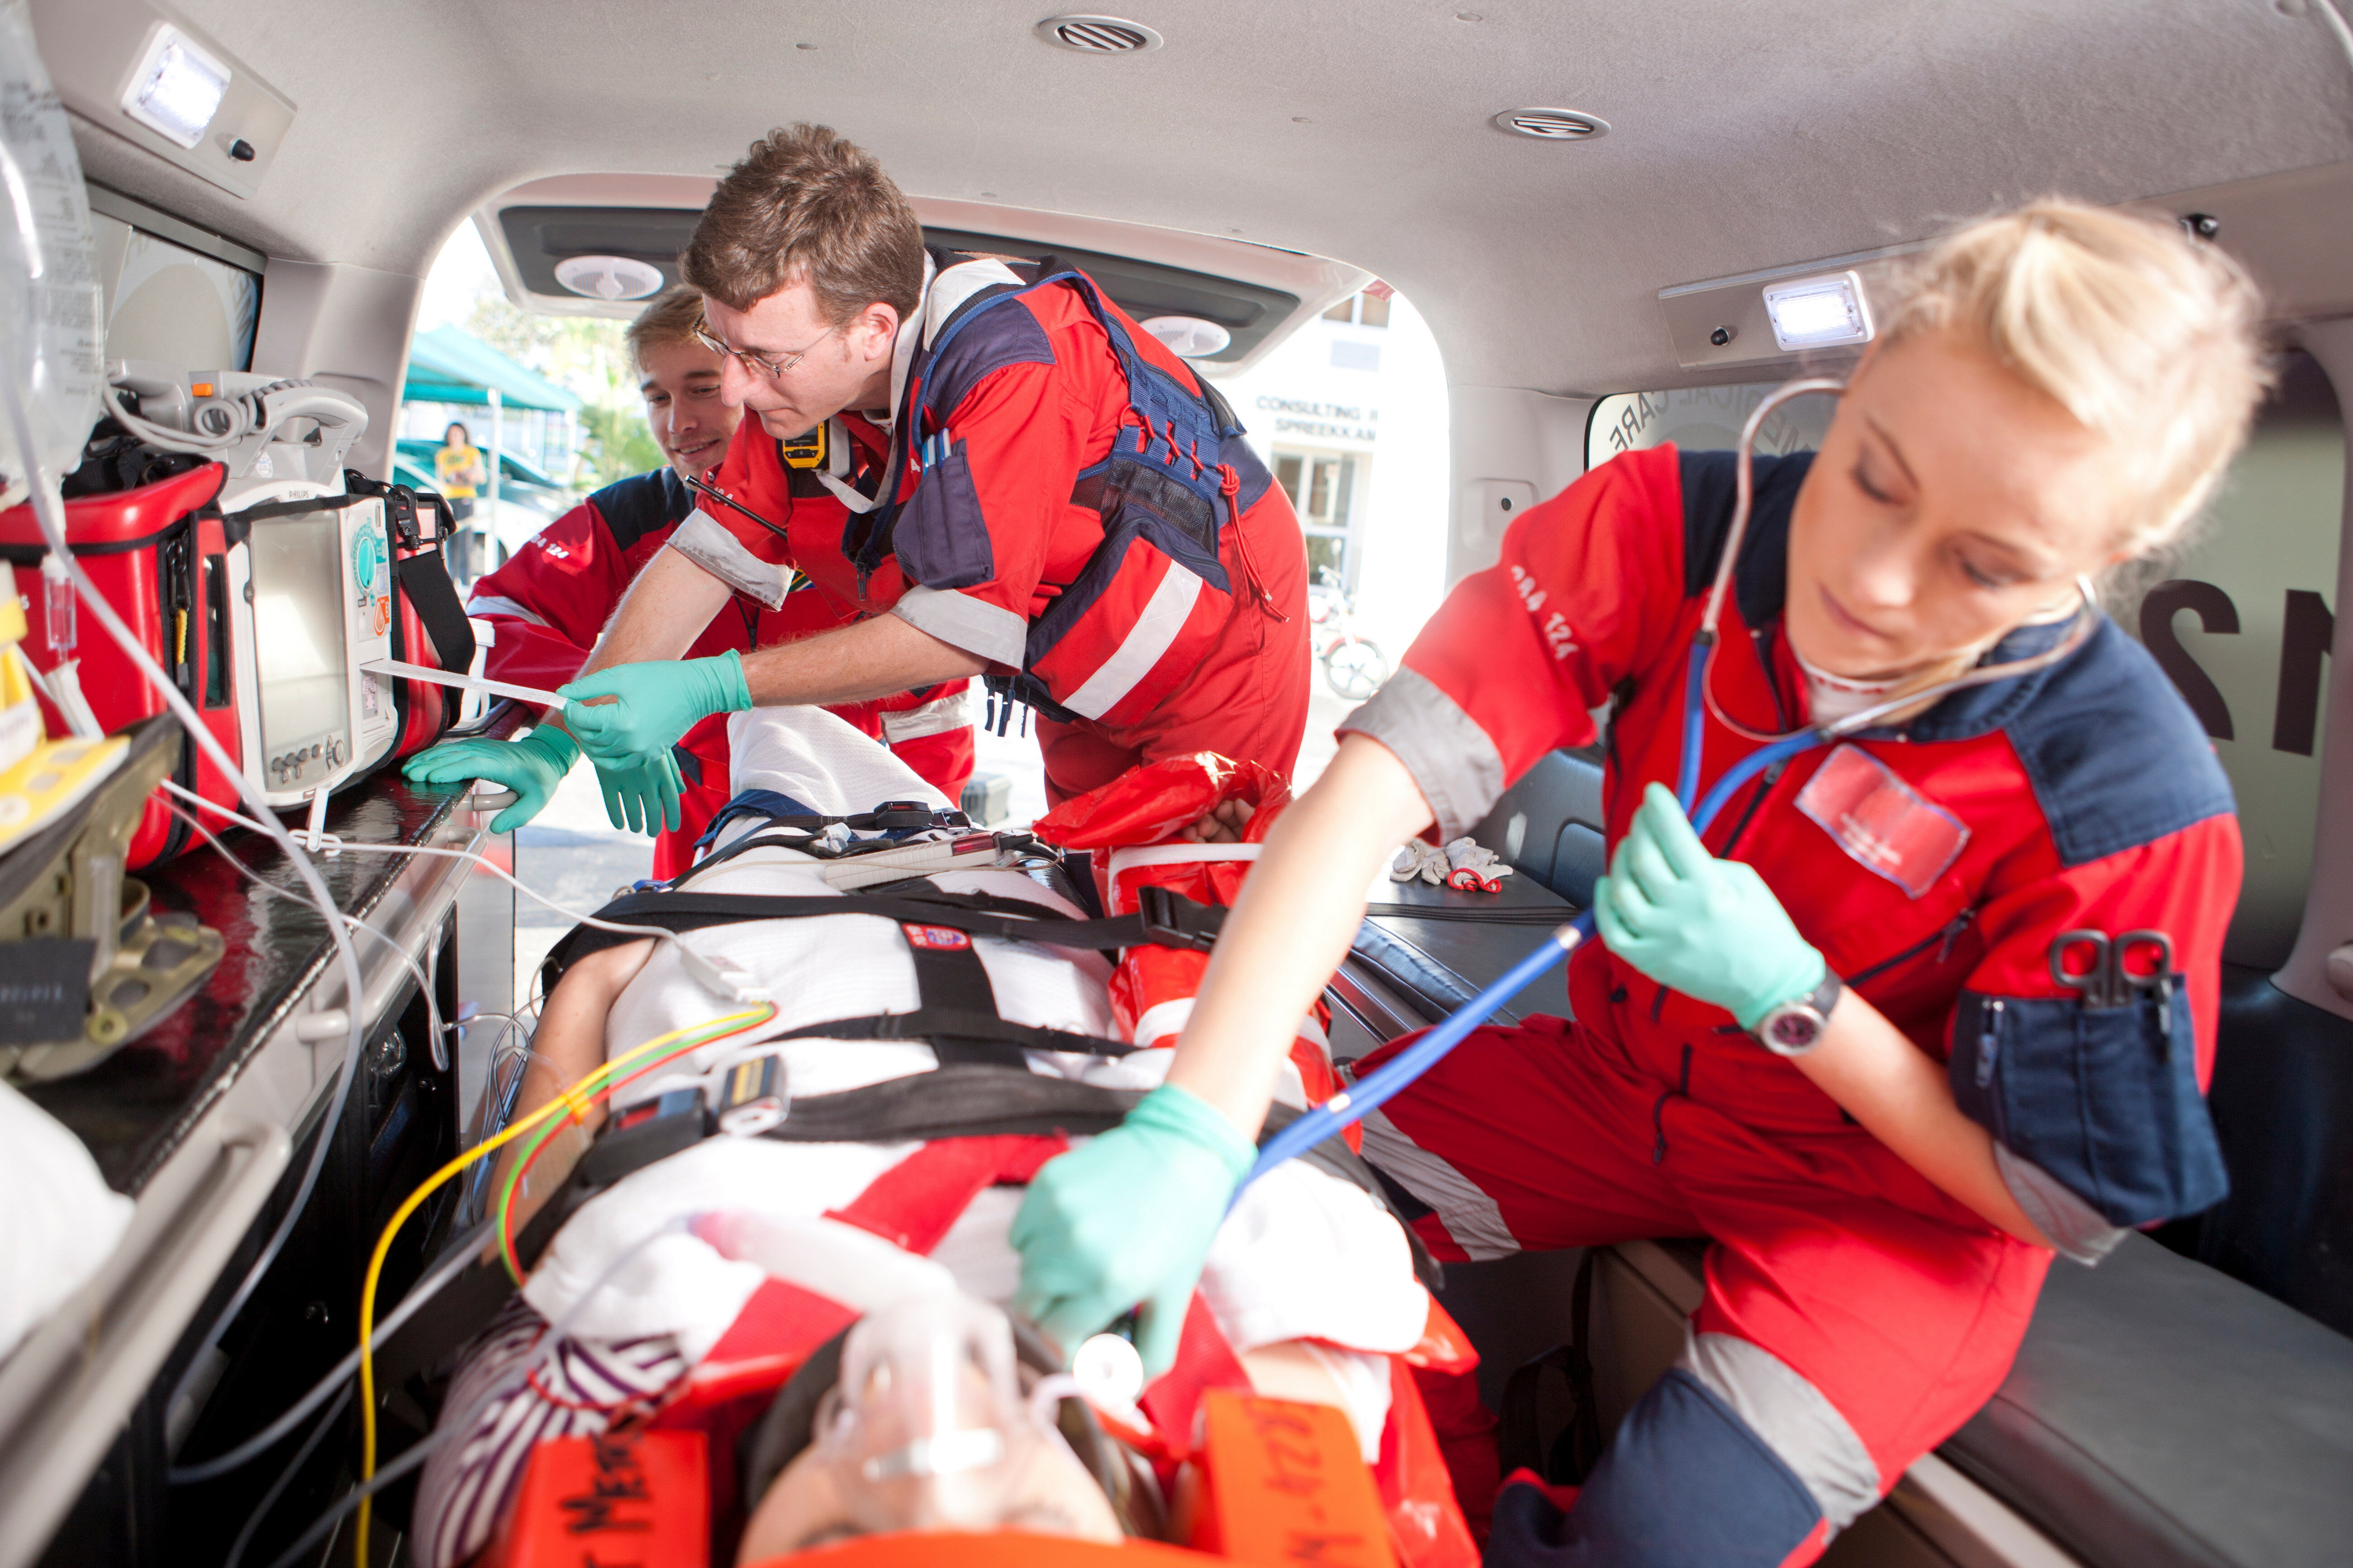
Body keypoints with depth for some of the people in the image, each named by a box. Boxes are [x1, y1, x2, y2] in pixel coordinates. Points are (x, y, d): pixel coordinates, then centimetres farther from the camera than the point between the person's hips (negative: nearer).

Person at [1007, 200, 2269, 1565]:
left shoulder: (2132, 800, -27)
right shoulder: (1679, 527, -23)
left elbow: (2061, 1204, -15)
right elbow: (1382, 776, -34)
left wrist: (1785, 991, -31)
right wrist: (1191, 1136, -46)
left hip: (1897, 1202, -2)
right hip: (1620, 1083, 3)